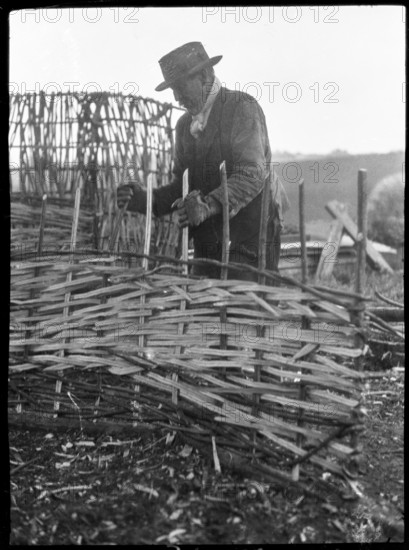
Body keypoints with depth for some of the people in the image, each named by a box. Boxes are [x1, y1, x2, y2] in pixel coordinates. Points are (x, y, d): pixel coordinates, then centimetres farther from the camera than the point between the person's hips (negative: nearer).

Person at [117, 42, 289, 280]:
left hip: (249, 238, -6)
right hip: (207, 242, 6)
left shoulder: (243, 107, -7)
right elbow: (181, 186, 14)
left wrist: (210, 205, -33)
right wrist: (146, 200, -5)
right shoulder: (184, 125, 14)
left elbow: (253, 173, -19)